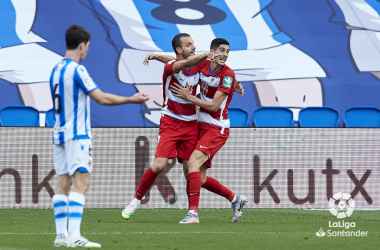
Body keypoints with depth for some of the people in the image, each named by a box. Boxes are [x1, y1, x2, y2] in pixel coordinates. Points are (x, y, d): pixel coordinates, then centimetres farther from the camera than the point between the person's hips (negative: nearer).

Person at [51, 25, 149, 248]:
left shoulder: (56, 70, 13)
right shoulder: (77, 70, -13)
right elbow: (101, 98, -15)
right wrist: (132, 99, -5)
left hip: (60, 133, 9)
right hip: (77, 134, -9)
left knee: (64, 183, 7)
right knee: (81, 182, -11)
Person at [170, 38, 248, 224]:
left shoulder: (227, 75, -15)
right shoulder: (203, 66, 3)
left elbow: (214, 106, -19)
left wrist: (188, 96, -16)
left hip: (216, 129, -7)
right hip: (202, 125, 7)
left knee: (193, 162, -26)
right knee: (201, 178, 7)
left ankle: (193, 212, -29)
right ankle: (235, 199, 26)